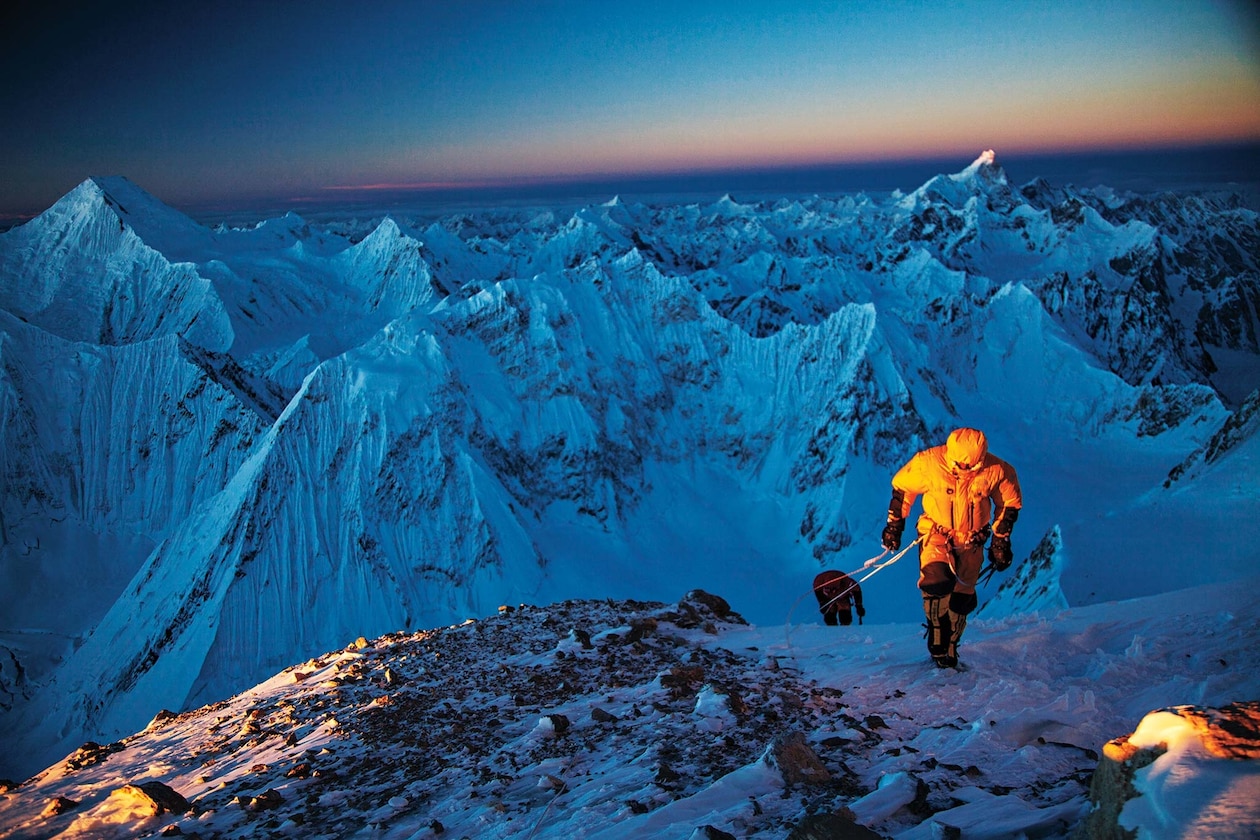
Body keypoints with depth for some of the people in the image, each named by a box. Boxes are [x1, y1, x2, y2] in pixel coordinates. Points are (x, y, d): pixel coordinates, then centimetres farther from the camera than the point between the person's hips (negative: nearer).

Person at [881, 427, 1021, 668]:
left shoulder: (997, 471, -17)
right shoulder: (929, 462, -21)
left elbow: (1010, 503, 3)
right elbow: (902, 487, -3)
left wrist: (1001, 541, 5)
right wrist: (894, 525, 0)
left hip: (971, 541, 2)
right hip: (936, 534, -2)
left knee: (962, 598, 7)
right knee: (938, 582, -25)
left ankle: (949, 649, 29)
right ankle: (937, 641, -2)